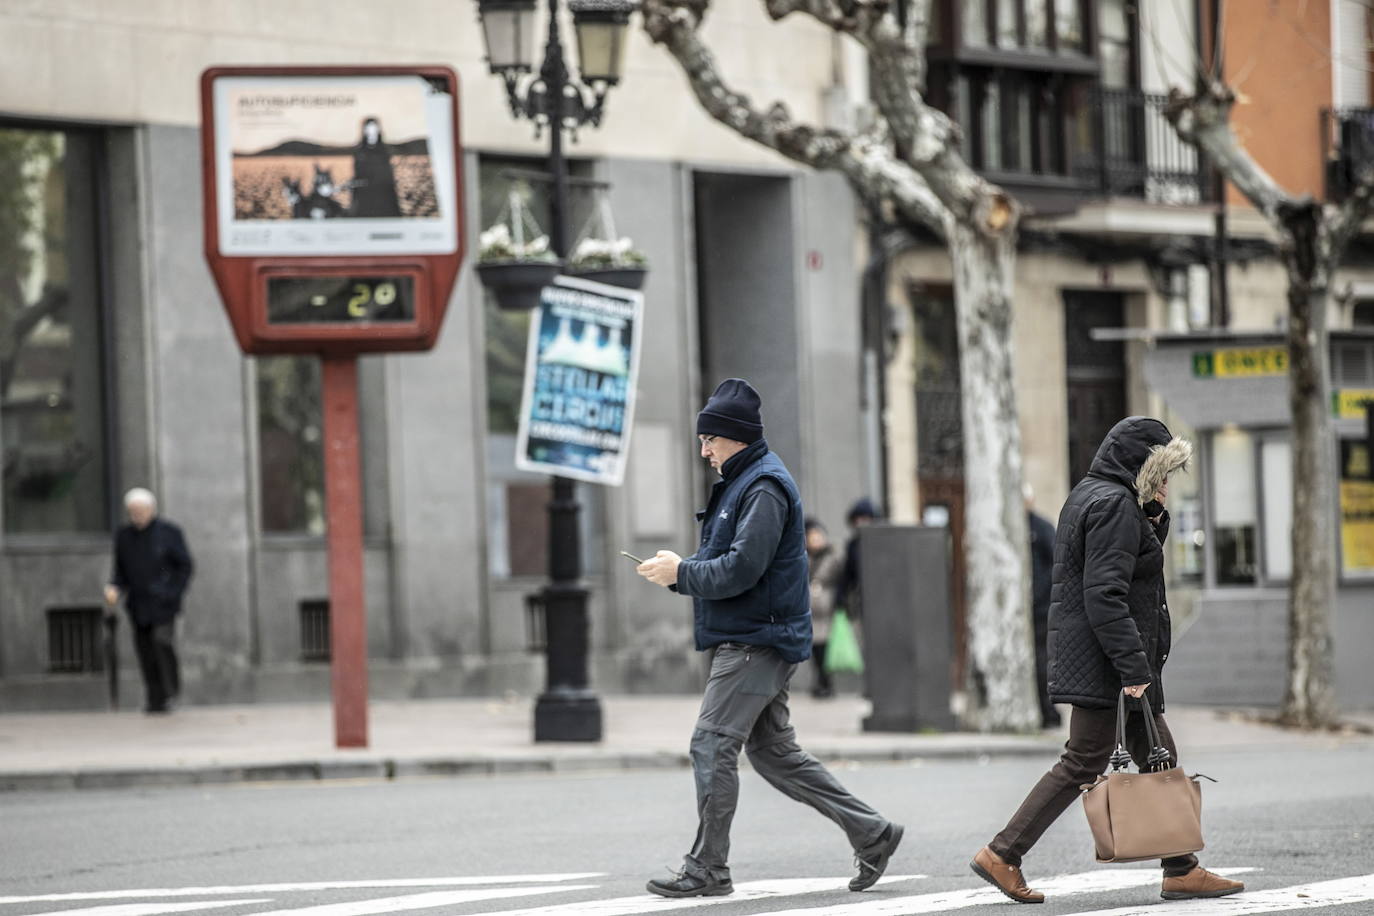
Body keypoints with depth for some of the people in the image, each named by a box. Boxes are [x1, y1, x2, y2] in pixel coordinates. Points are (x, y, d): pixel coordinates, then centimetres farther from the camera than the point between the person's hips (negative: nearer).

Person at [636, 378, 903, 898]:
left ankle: (707, 869, -6)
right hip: (748, 641, 11)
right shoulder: (739, 483, 19)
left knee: (712, 745, -10)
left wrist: (681, 573, -14)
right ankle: (871, 833, 16)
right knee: (773, 753, 12)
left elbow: (741, 569, -23)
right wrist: (678, 572, 3)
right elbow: (724, 566, 21)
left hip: (757, 642, -11)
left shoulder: (763, 489, -14)